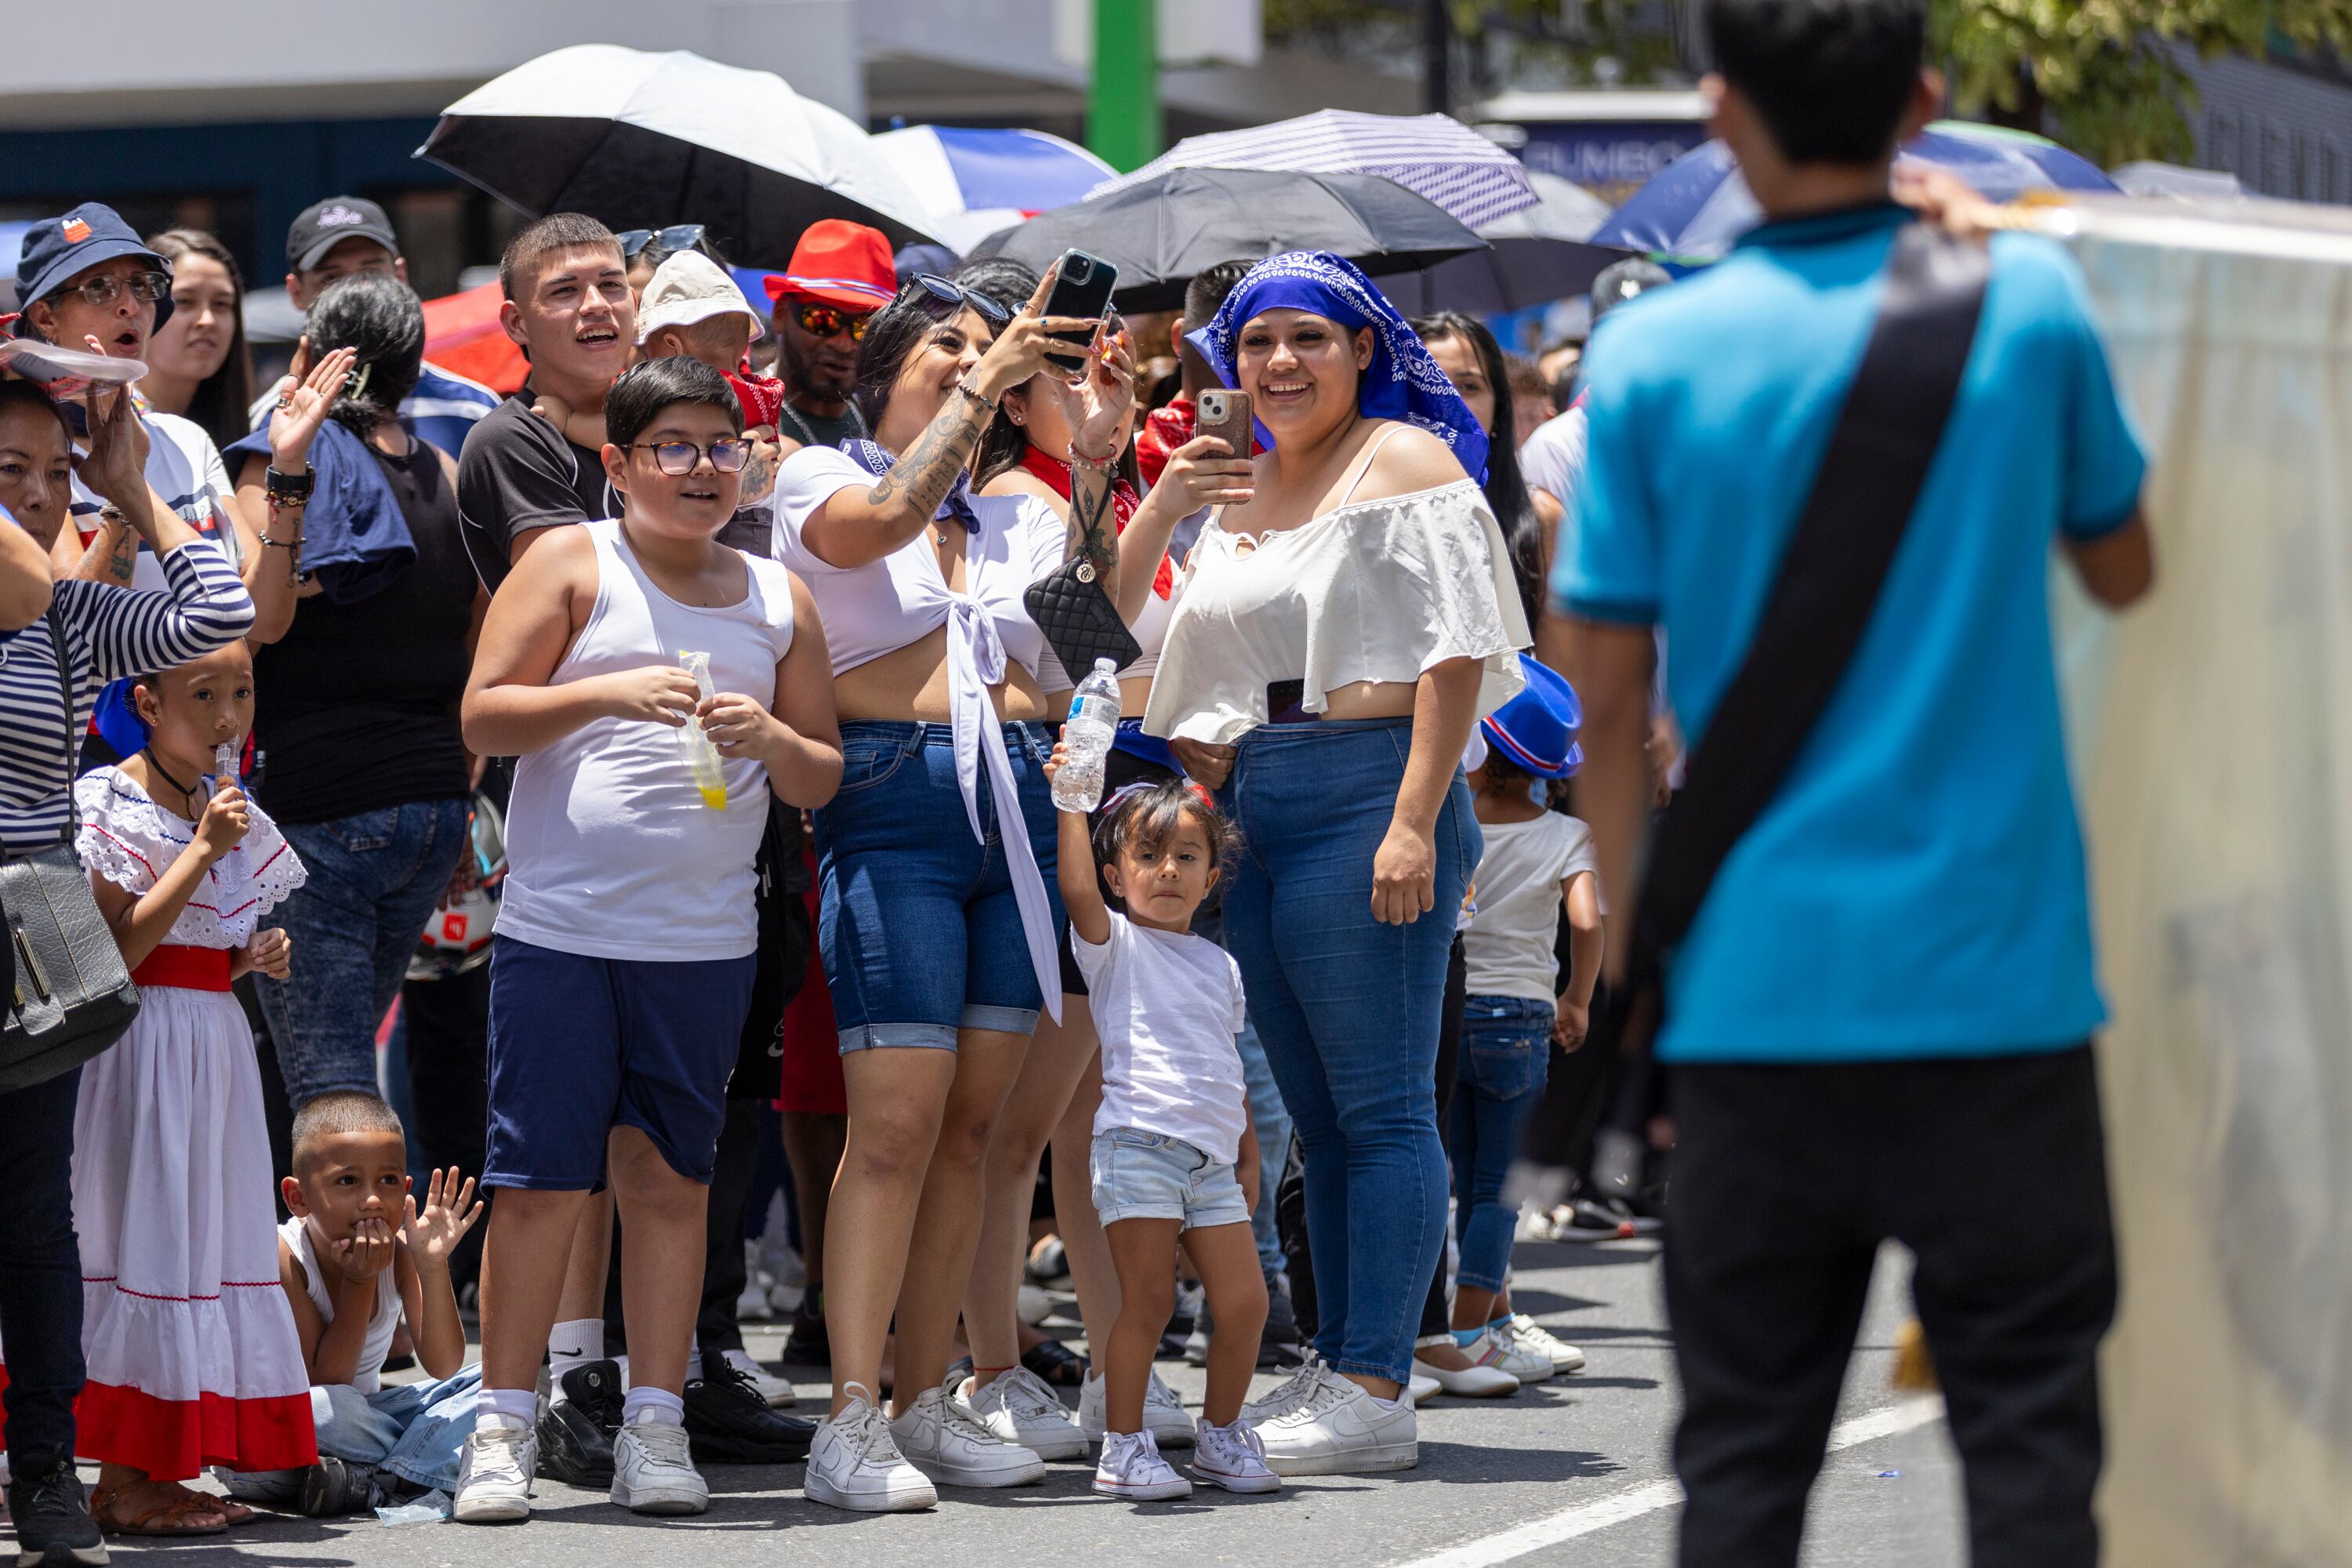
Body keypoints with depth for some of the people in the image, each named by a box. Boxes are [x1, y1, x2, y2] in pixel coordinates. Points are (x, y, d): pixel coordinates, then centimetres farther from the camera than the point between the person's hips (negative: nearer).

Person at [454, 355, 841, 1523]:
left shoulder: (777, 598, 13)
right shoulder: (573, 563, 3)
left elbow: (824, 777, 15)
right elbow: (483, 718, -2)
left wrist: (773, 740, -7)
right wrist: (610, 692, -16)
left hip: (705, 936, 3)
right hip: (560, 928, -3)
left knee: (672, 1177, 4)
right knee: (540, 1182, -3)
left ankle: (654, 1427, 9)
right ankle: (503, 1427, 4)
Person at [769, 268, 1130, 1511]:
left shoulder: (1015, 517, 19)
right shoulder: (818, 479, 6)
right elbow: (878, 524, -16)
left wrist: (1094, 458, -3)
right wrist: (985, 381, -14)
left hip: (1019, 804, 5)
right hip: (892, 802, -5)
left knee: (970, 1122, 5)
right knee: (897, 1119, -13)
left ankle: (930, 1401, 11)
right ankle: (851, 1419, -15)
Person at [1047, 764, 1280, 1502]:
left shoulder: (1220, 965, 21)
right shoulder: (1115, 943, 5)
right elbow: (1079, 889, -16)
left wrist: (1248, 1156, 23)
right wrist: (1072, 804, -25)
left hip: (1213, 1158, 5)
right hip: (1138, 1143, -5)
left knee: (1244, 1302, 0)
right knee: (1147, 1300, -9)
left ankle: (1222, 1435, 16)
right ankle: (1124, 1447, -2)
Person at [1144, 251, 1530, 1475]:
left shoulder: (1403, 460, -3)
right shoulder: (1239, 492, 20)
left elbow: (1456, 651, -11)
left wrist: (1415, 821, -19)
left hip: (1369, 792, -8)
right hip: (1253, 812, 8)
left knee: (1378, 1103, -8)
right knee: (1317, 1112, 11)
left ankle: (1373, 1394, -9)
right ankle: (1336, 1368, 16)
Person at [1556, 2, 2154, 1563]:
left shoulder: (1653, 354, -3)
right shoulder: (2026, 300, -2)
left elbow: (1610, 701, -1)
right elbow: (2123, 568, 14)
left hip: (1757, 991, 1)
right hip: (1996, 973, 0)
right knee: (2029, 1435, 5)